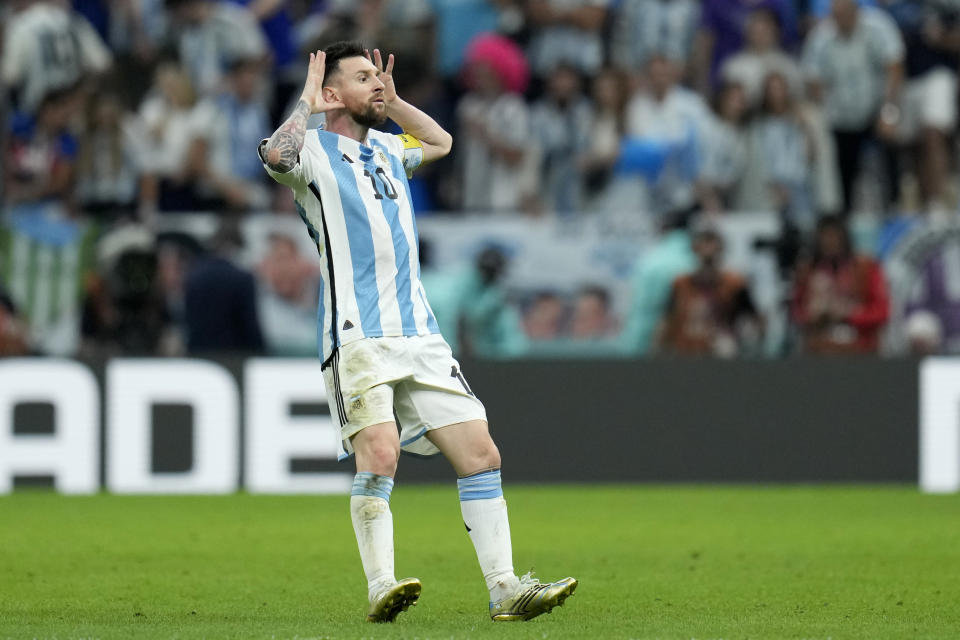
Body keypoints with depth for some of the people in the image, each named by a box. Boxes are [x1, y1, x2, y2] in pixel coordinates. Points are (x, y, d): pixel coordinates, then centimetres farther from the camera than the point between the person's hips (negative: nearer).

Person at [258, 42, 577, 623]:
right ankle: (381, 589, -21)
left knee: (481, 454, 0)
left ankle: (505, 589, 2)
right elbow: (277, 156, -24)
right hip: (357, 337, -7)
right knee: (379, 455, -23)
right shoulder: (315, 151, 0)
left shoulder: (387, 149, 21)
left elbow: (440, 141, 42)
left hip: (420, 334, 7)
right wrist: (309, 101, -8)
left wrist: (391, 101, 28)